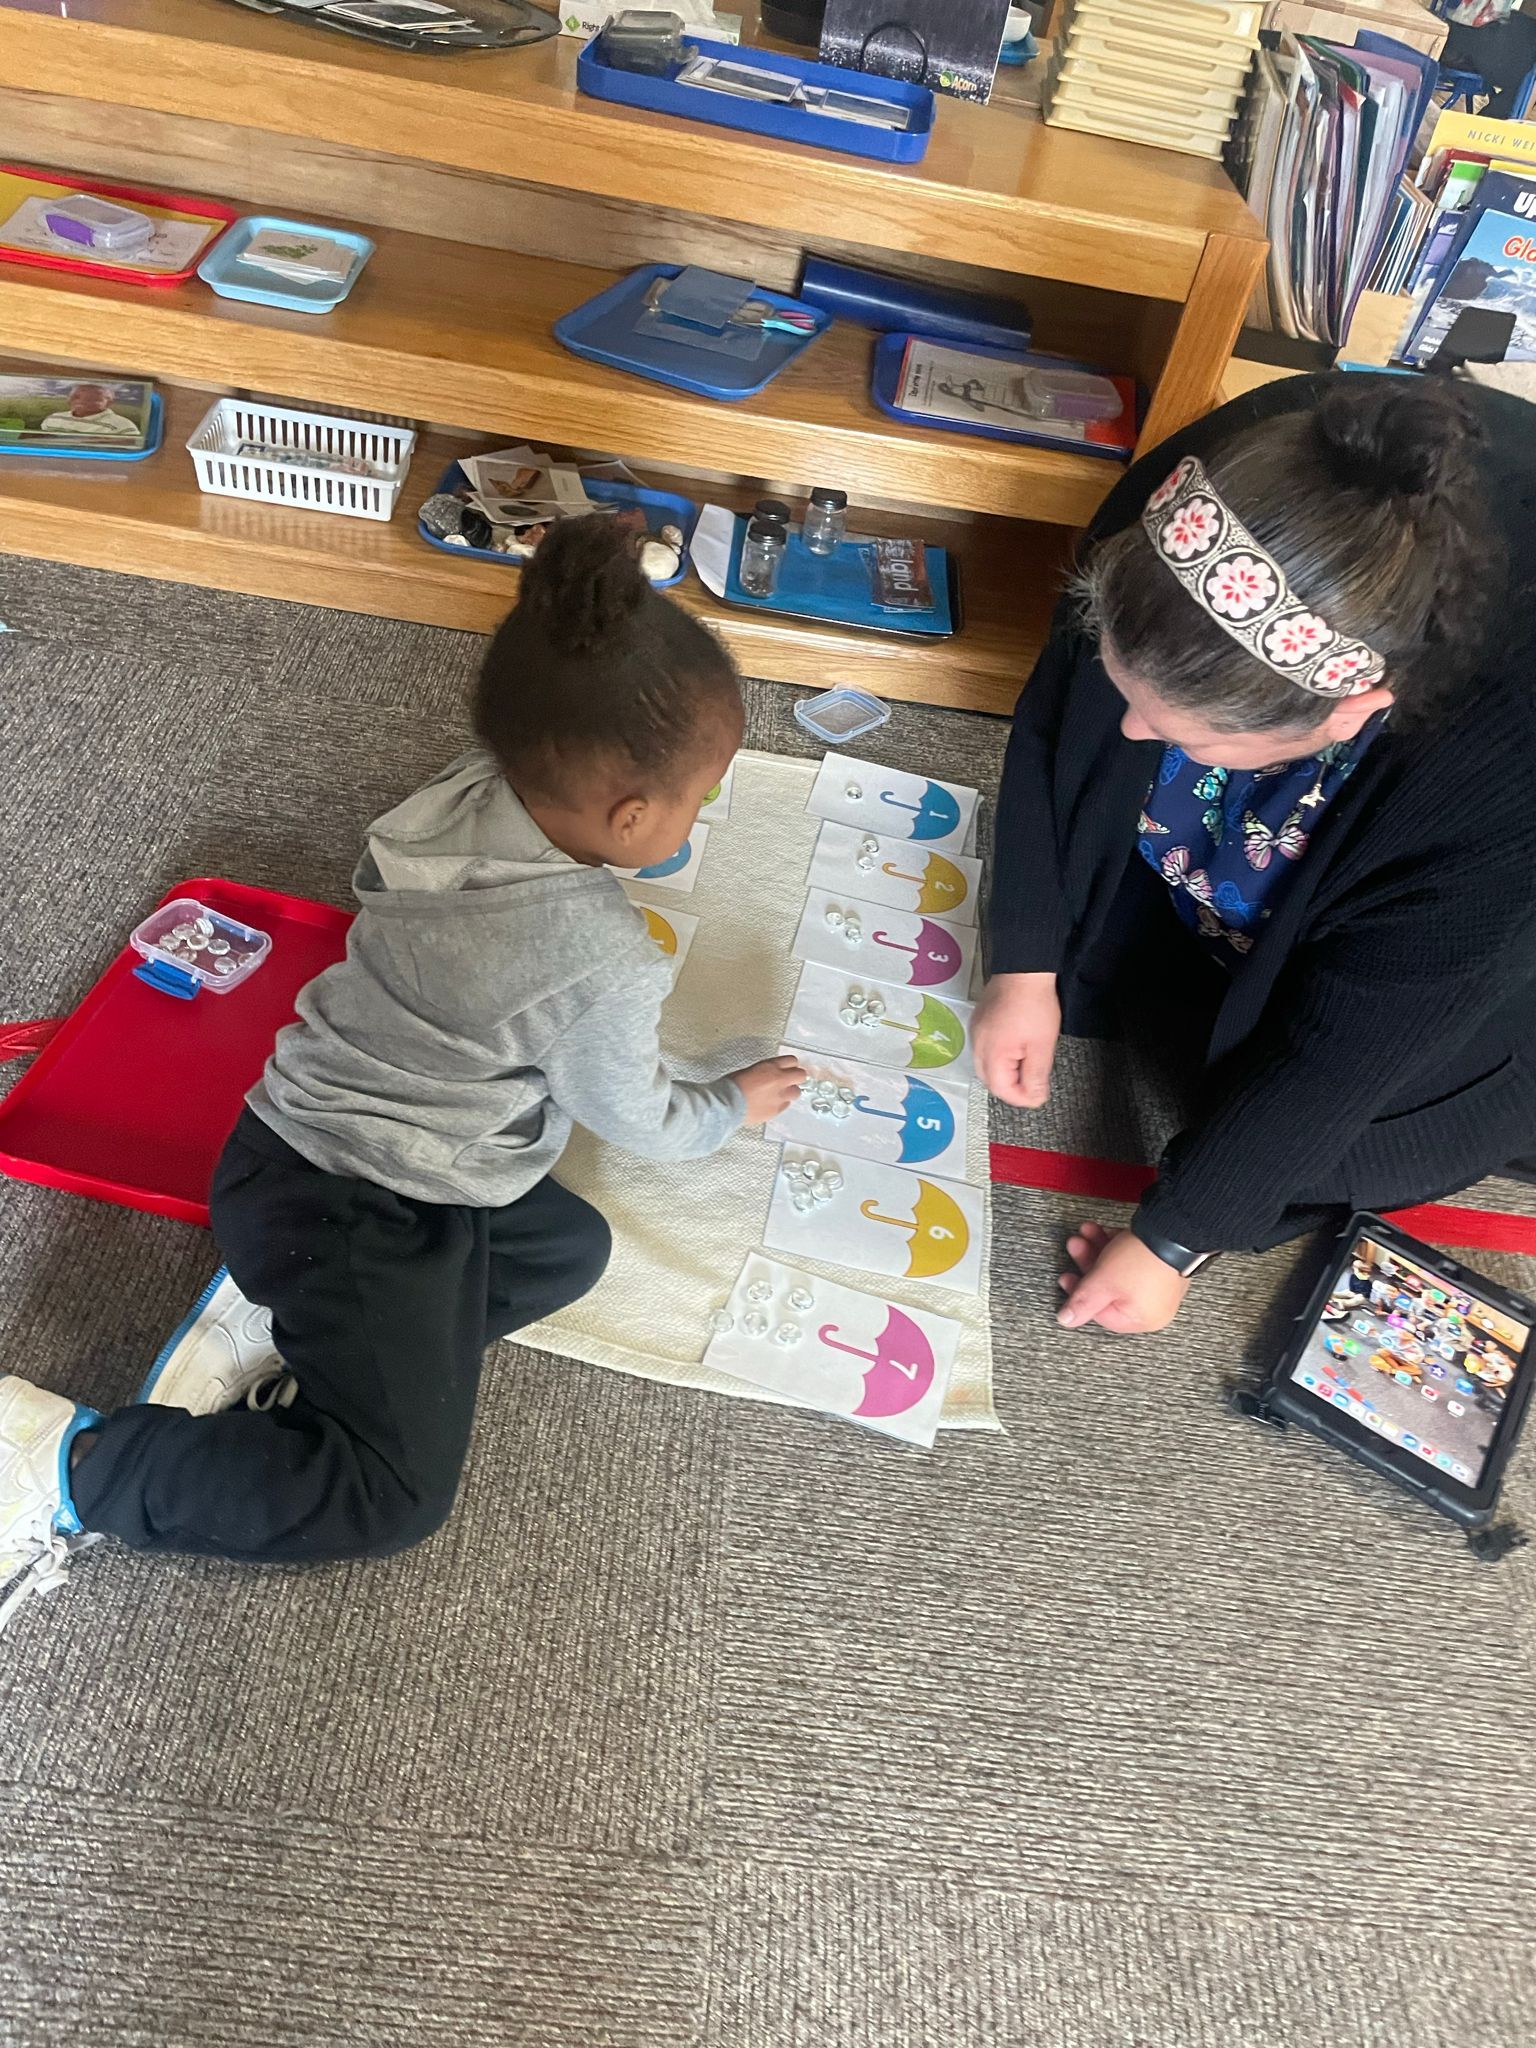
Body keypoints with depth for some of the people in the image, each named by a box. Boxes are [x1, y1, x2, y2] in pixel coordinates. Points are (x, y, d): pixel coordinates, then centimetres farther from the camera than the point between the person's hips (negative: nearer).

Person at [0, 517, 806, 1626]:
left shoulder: (473, 788, -8)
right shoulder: (606, 964, -27)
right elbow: (636, 1121, -7)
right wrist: (734, 1106, 11)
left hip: (300, 1149, 9)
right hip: (353, 1210, -9)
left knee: (571, 1248, 16)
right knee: (393, 1495, -1)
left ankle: (280, 1324, 9)